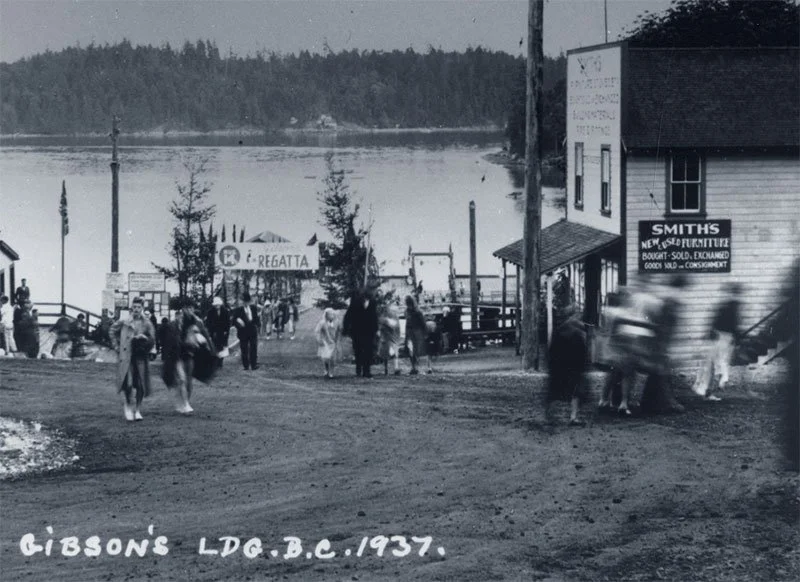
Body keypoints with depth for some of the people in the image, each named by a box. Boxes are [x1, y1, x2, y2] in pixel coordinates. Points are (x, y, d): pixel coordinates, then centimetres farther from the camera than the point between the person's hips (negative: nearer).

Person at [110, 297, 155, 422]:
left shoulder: (147, 324, 4)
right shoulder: (123, 322, 3)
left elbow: (152, 341, 6)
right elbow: (113, 330, 19)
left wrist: (144, 338, -14)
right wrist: (116, 346, 12)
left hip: (141, 357, 2)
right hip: (126, 357, -1)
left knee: (141, 386, 1)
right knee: (128, 384, -13)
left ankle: (137, 410, 16)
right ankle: (127, 405, 11)